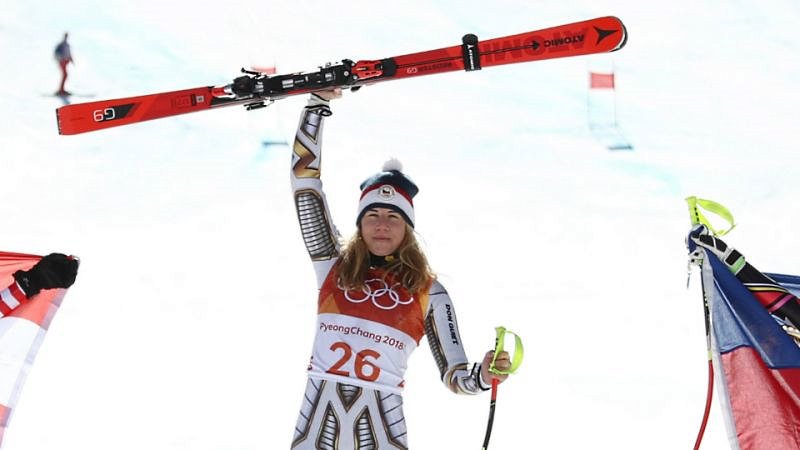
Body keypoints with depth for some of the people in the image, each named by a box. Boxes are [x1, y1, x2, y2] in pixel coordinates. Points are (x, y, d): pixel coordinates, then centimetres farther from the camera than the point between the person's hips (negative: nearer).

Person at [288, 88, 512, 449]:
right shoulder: (334, 265, 9)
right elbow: (304, 176, 8)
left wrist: (483, 376, -18)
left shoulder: (428, 292, 7)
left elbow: (453, 374, 4)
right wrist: (318, 103, 7)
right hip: (318, 418, 1)